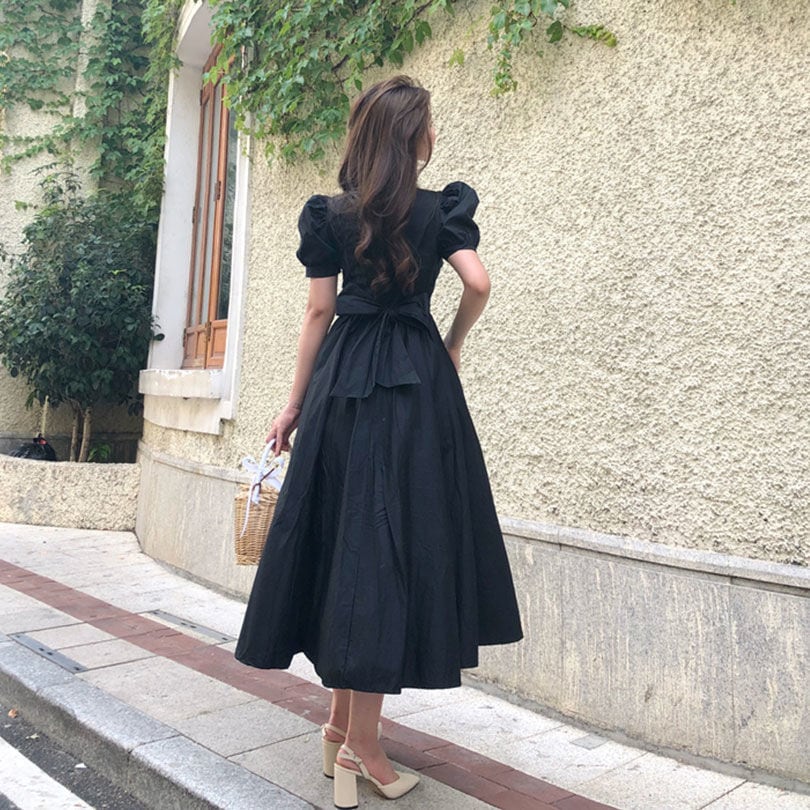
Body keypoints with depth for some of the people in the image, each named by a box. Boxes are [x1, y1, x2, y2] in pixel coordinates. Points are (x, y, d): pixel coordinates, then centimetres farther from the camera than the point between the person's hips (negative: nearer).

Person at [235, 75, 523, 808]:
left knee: (344, 536, 10)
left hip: (342, 383, 3)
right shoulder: (442, 208, 3)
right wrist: (453, 347, 8)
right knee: (394, 536, -1)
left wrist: (296, 405, 8)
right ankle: (360, 740, 6)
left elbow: (319, 312, 4)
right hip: (417, 385, -2)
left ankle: (343, 721, 22)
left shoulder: (331, 215, 8)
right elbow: (478, 283, -10)